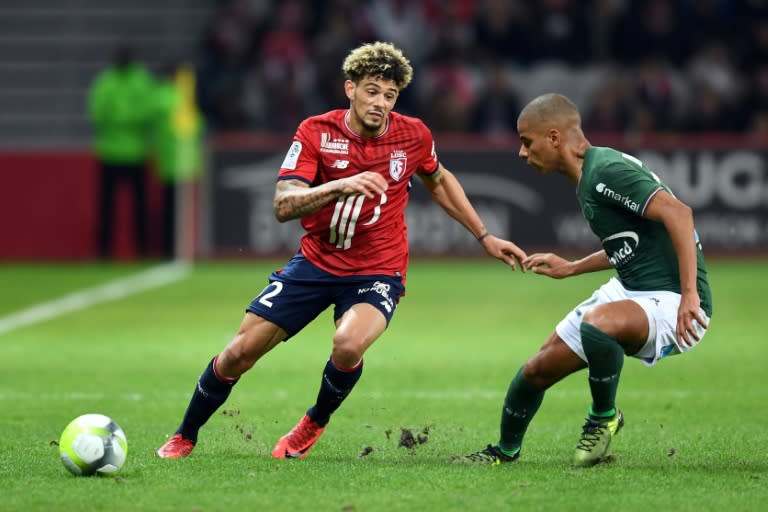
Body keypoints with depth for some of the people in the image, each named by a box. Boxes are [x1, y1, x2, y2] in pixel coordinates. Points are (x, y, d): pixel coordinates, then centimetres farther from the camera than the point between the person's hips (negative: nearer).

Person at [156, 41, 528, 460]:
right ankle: (185, 437, 23)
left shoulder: (413, 135, -6)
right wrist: (341, 186, -38)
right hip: (315, 263, 1)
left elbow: (439, 182, 16)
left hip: (377, 272, -1)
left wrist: (485, 238, 18)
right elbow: (283, 206, -22)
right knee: (239, 352, -2)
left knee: (348, 344, -32)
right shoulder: (316, 132, -12)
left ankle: (316, 422, -1)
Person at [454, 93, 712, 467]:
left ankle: (604, 417, -11)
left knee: (596, 324, -39)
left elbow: (678, 213, -28)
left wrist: (689, 295, -33)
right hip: (629, 292, 10)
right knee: (539, 368, 9)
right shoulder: (586, 178, 12)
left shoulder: (607, 171, -19)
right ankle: (505, 451, 34)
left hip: (672, 303, -10)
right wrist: (572, 268, 28)